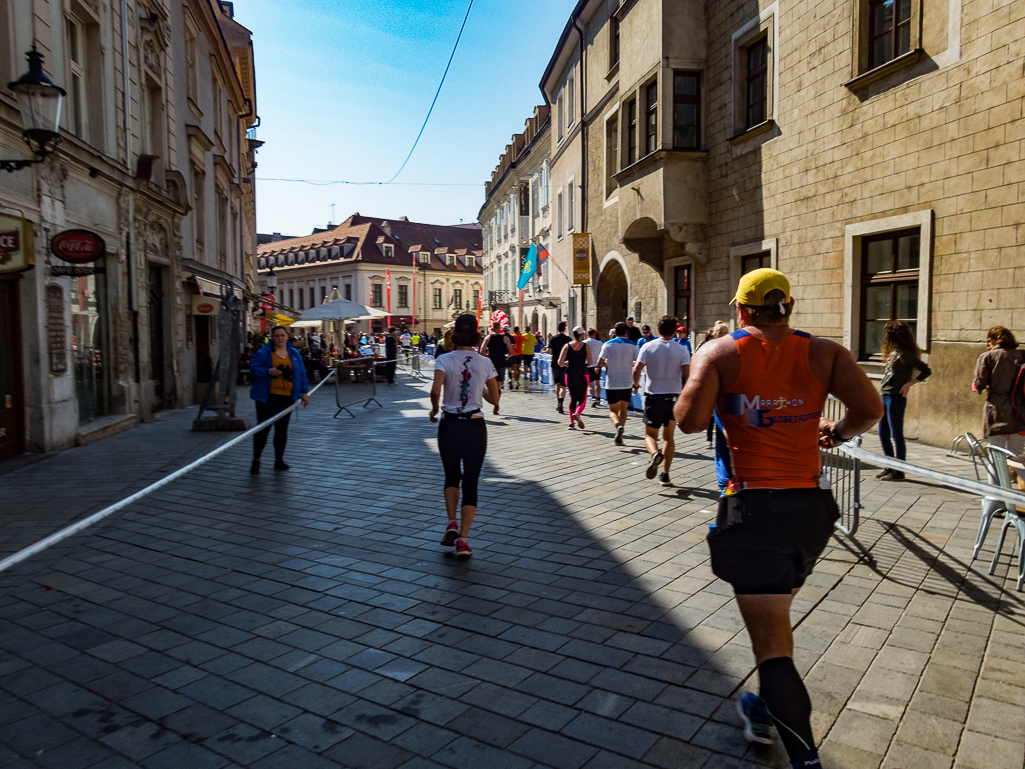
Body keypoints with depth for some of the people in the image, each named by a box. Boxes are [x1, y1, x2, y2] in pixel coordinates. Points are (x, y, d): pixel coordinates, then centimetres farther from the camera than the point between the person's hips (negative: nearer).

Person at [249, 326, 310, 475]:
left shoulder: (294, 354, 12)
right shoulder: (263, 353, 0)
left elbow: (302, 374, 14)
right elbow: (253, 369, -4)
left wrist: (304, 392, 9)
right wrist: (268, 371, -21)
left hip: (287, 397, 4)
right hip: (267, 397, -4)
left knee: (282, 429, 9)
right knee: (263, 428, -6)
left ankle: (279, 460, 19)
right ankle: (256, 461, 4)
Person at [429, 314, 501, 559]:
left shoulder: (444, 360, -5)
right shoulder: (485, 363, -2)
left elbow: (435, 391, -18)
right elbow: (494, 398, 2)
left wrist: (434, 410, 0)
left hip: (449, 426, 0)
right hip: (475, 427, 0)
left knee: (452, 477, 22)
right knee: (470, 483, 5)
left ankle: (452, 523, 8)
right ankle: (462, 539, 0)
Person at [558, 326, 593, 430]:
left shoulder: (567, 346, 1)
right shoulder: (585, 346, -2)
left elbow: (560, 363, -6)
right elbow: (590, 362, -7)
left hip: (570, 375, 2)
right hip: (582, 375, -2)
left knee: (573, 398, 16)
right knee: (582, 399, 6)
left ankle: (571, 422, 13)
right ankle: (577, 413, -24)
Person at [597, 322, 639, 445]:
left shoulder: (608, 345, 0)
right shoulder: (632, 345, 2)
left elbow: (600, 363, -9)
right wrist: (635, 382, 6)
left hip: (612, 383, -1)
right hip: (627, 383, 1)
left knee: (613, 410, 7)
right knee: (623, 409, 15)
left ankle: (618, 425, -23)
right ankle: (619, 437, 12)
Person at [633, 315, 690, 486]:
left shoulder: (648, 347, -3)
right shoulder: (681, 350, -2)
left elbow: (636, 370, -11)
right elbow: (688, 374, -12)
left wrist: (636, 384, 9)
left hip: (653, 396, -1)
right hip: (673, 397, 1)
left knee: (650, 434, 12)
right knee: (668, 437, 14)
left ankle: (655, 453, -21)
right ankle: (665, 475, 11)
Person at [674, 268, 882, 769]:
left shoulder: (721, 353, -3)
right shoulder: (823, 353, 4)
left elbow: (690, 420, -14)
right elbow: (870, 409, -7)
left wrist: (702, 373, 7)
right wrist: (839, 432, 15)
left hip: (754, 508, -5)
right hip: (811, 507, 5)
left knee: (772, 643, 3)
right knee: (776, 615, 28)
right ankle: (767, 713, 45)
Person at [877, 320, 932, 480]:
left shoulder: (905, 354, -11)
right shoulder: (892, 353, 13)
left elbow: (926, 371, -14)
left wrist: (909, 384, -18)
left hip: (896, 398, -9)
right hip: (884, 397, 9)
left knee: (896, 435, -3)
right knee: (883, 435, 12)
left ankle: (899, 471, 4)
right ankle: (890, 467, 22)